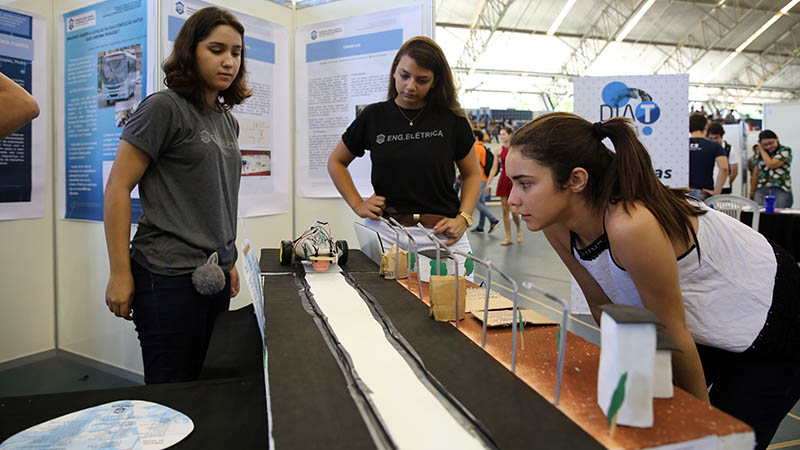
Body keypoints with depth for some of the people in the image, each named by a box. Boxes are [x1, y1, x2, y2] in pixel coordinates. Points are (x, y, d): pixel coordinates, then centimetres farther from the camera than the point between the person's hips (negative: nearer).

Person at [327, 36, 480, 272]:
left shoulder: (451, 120, 3)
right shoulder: (374, 117, 5)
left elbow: (472, 174, 12)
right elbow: (336, 162, 17)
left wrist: (463, 219, -3)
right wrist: (357, 204, 5)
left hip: (442, 237, 0)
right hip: (385, 232, 1)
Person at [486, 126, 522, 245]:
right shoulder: (499, 151, 6)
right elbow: (494, 169, 5)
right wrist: (487, 184, 0)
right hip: (503, 180, 3)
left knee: (513, 210, -11)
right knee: (505, 210, 2)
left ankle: (519, 230, 18)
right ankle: (508, 238, 9)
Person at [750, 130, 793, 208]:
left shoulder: (785, 150, 2)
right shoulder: (760, 154, 14)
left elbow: (771, 164, -15)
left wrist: (762, 150, -2)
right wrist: (752, 193, 16)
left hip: (781, 190, -3)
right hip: (762, 190, 3)